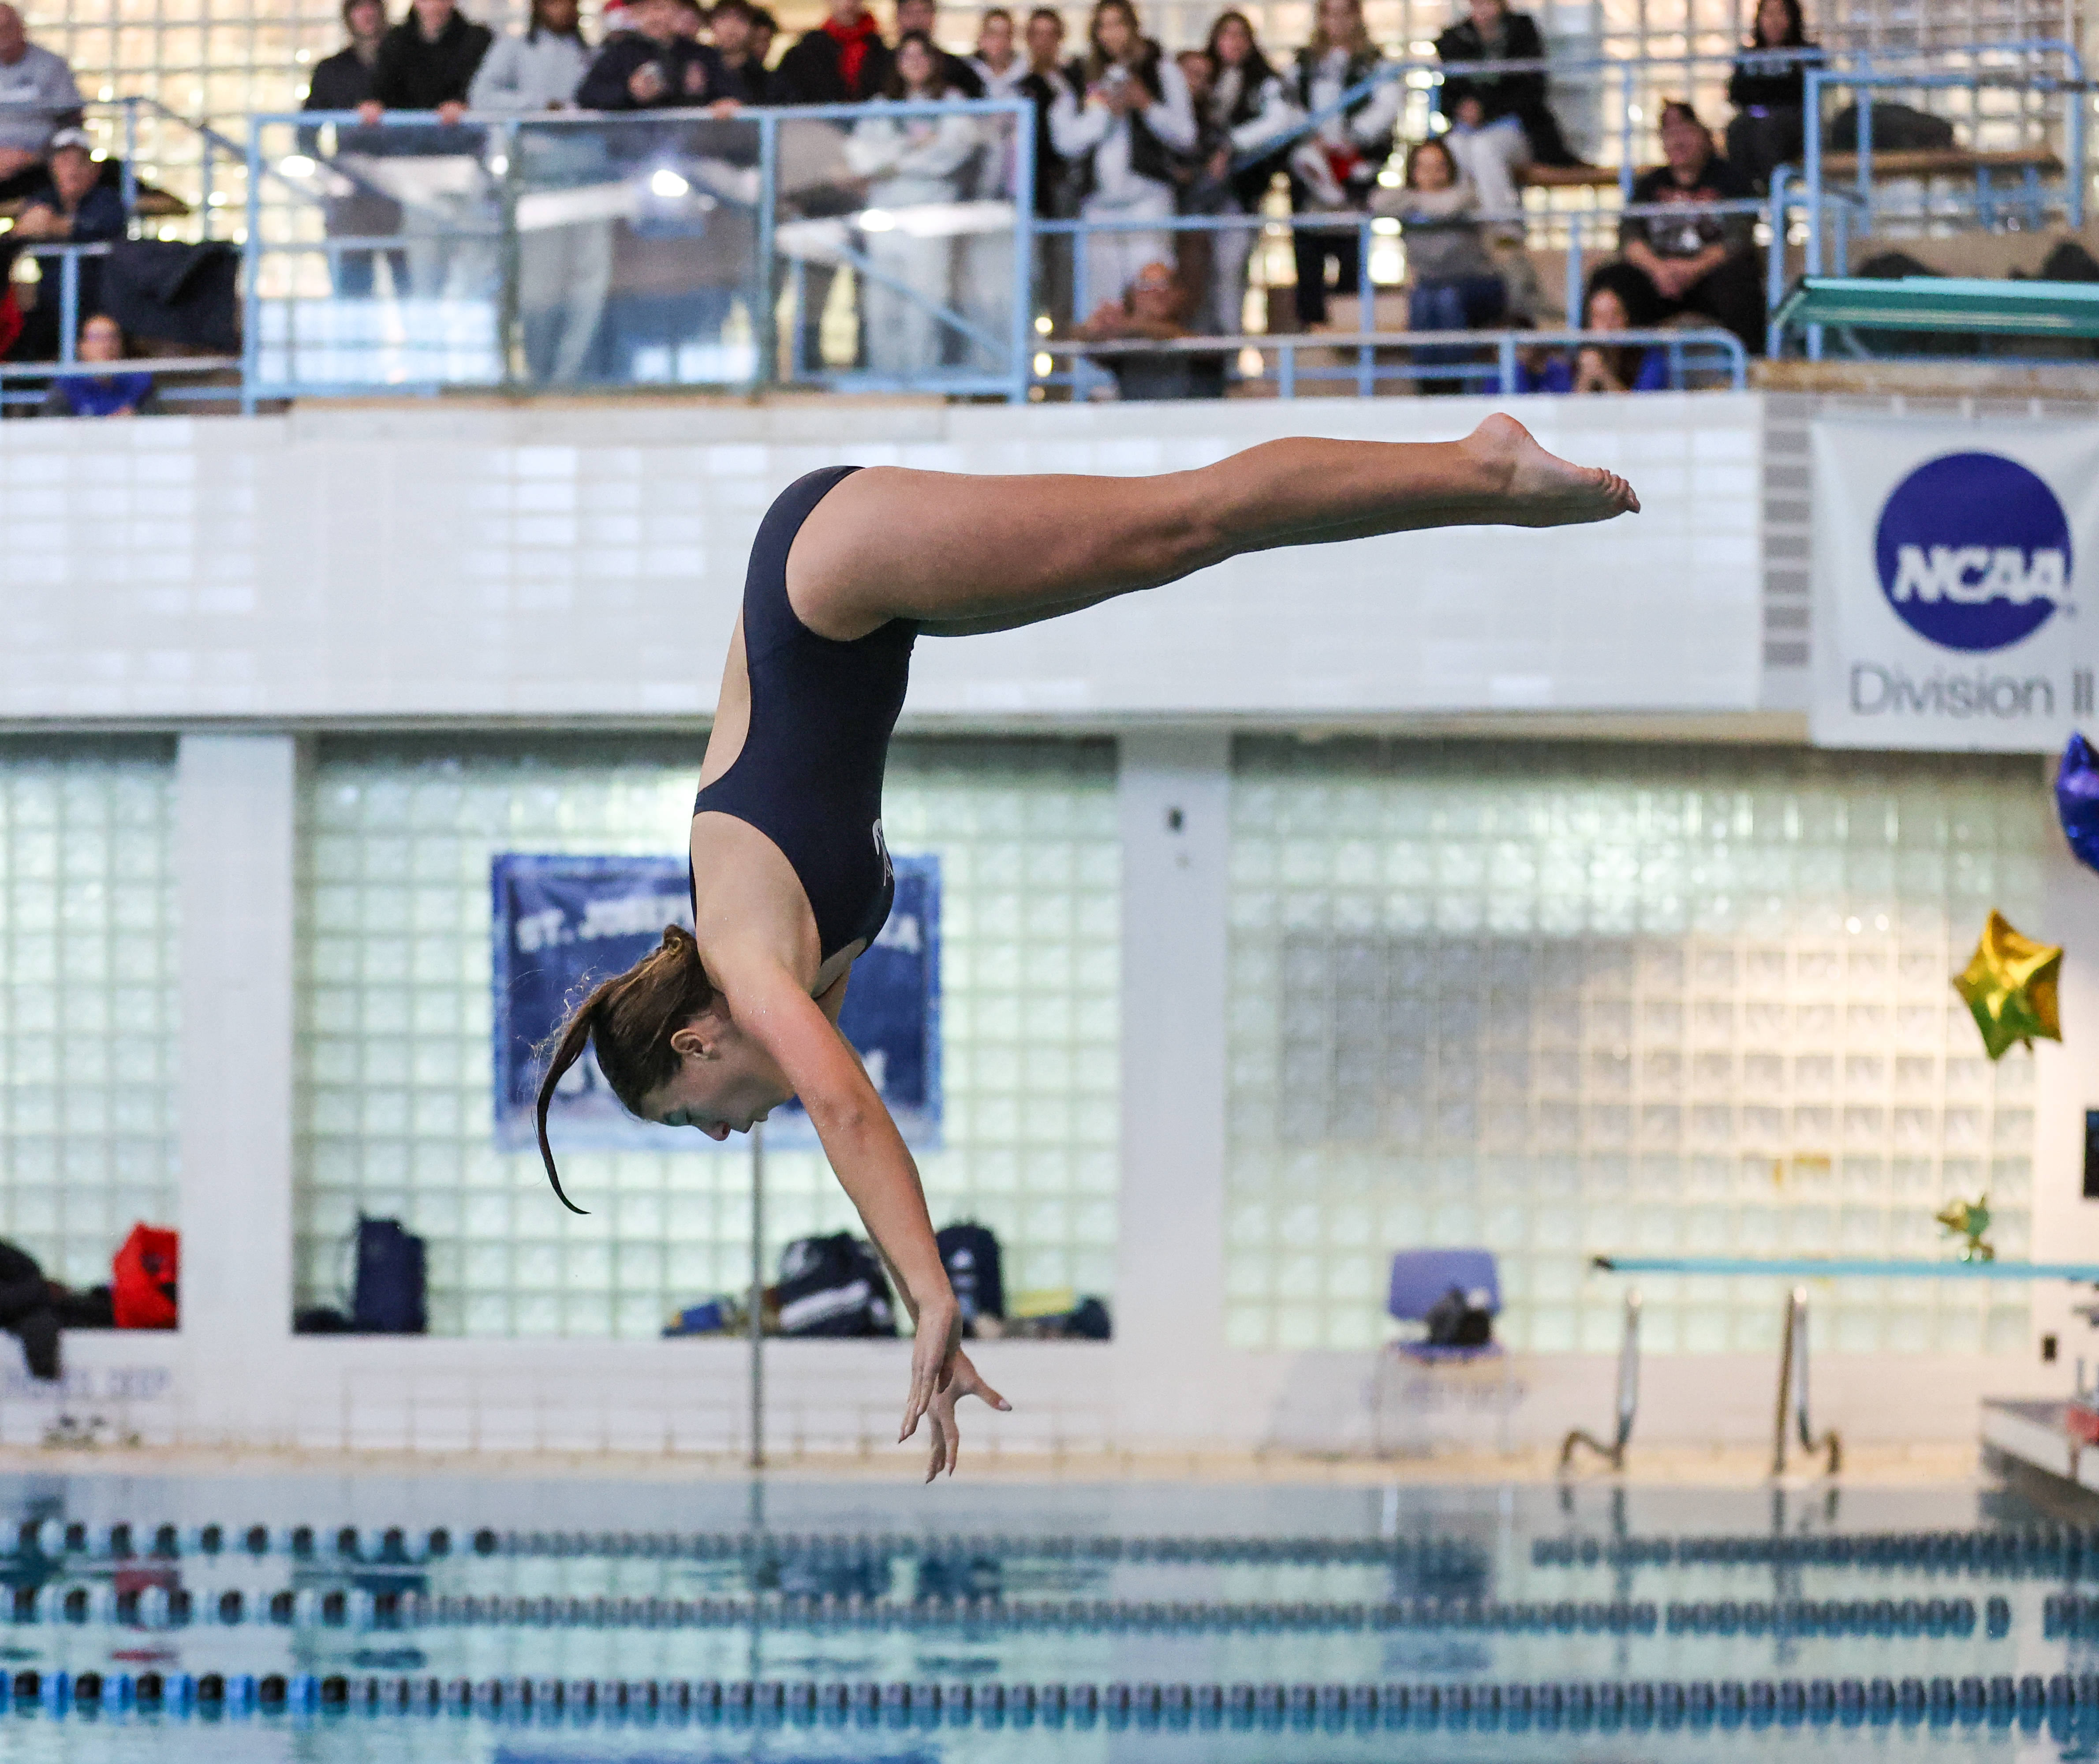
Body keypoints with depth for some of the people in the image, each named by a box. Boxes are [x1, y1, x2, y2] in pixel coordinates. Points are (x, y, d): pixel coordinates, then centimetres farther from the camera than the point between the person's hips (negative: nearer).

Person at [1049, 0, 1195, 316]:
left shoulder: (1161, 71, 10)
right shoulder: (1083, 79, 14)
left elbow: (1185, 136, 4)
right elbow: (1068, 142, 5)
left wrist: (1147, 106, -9)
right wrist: (1106, 111, -7)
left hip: (1148, 196, -3)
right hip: (1099, 201, 3)